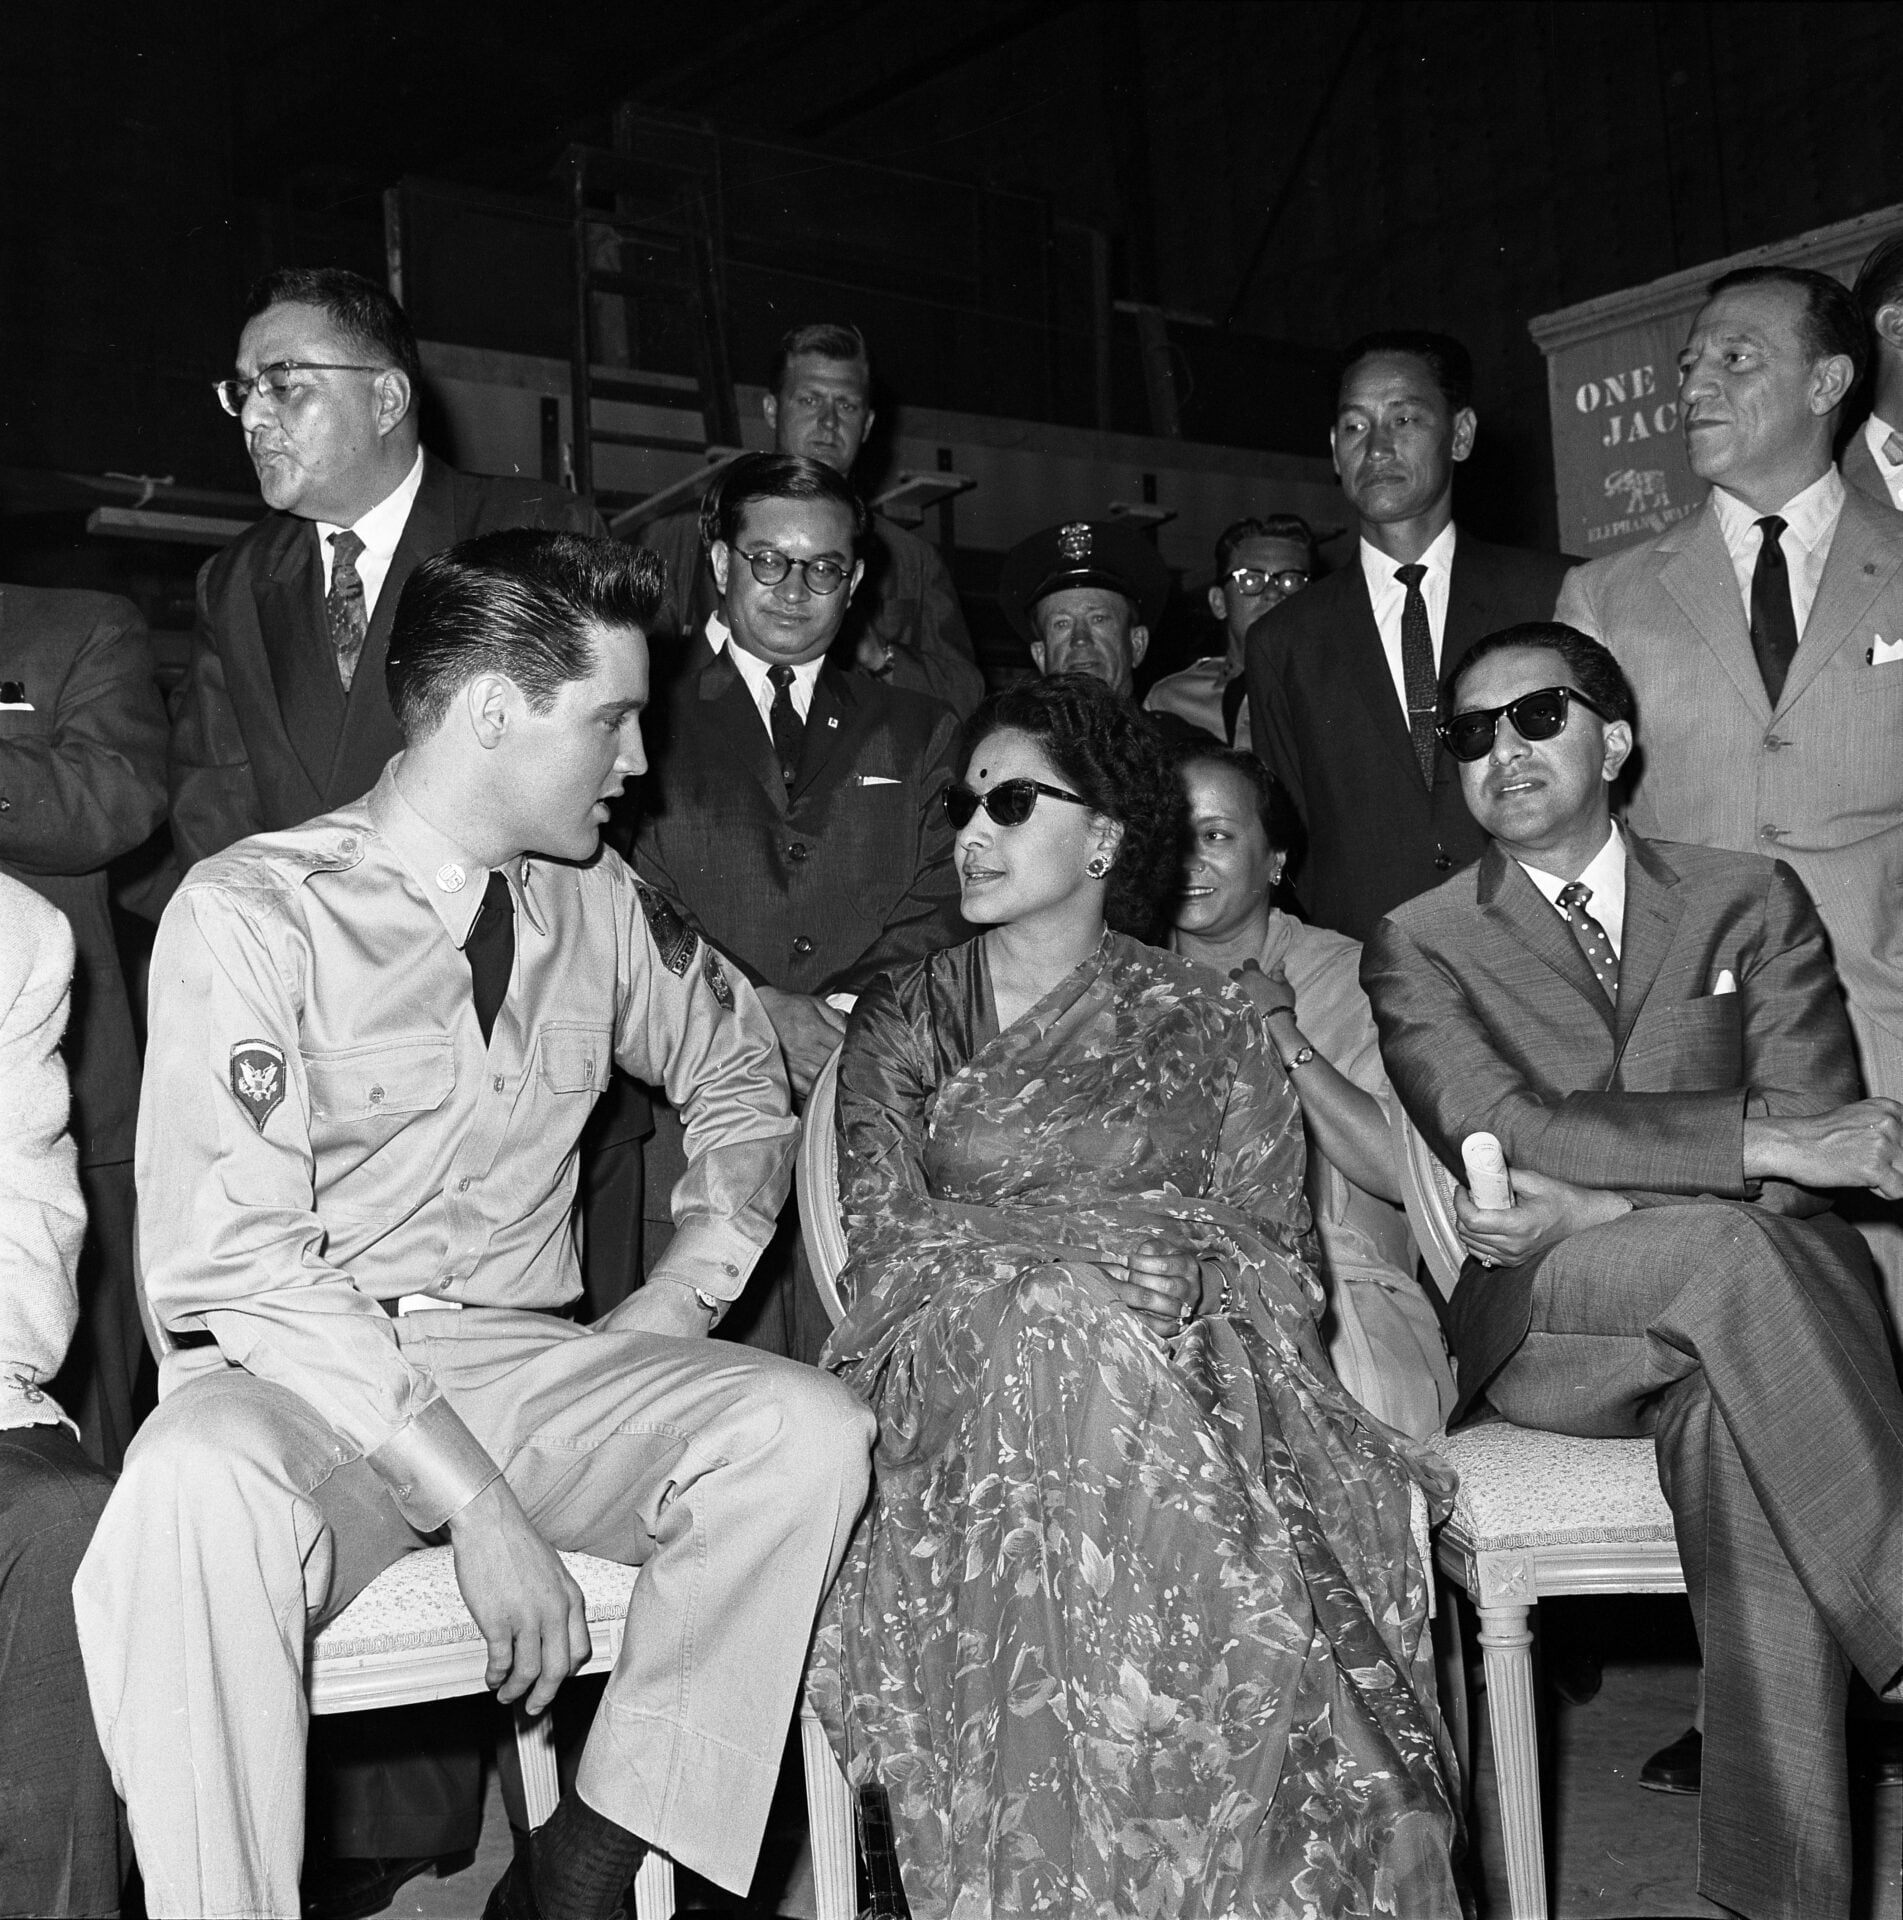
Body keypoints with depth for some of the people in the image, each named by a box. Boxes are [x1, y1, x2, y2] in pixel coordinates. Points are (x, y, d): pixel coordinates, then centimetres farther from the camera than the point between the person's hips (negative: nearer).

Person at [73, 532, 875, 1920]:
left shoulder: (598, 906, 8)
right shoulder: (254, 912, -9)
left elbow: (741, 1075, 24)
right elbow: (232, 1262, -16)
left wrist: (678, 1300, 6)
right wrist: (475, 1501, -22)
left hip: (528, 1365, 5)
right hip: (300, 1384, -5)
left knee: (809, 1429, -20)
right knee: (200, 1488, -38)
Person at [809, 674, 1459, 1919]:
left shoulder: (1208, 1023, 14)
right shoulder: (905, 1019, 16)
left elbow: (1271, 1247, 6)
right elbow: (883, 1243, 3)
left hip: (1186, 1368, 0)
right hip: (968, 1376, 0)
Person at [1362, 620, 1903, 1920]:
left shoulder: (1750, 901, 15)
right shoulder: (1419, 948, 11)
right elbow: (1508, 1133, -8)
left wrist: (1597, 1210, -14)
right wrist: (1754, 1139, -20)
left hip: (1721, 1321, 1)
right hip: (1539, 1328, -1)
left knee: (1738, 1417, -35)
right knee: (1731, 1249, -34)